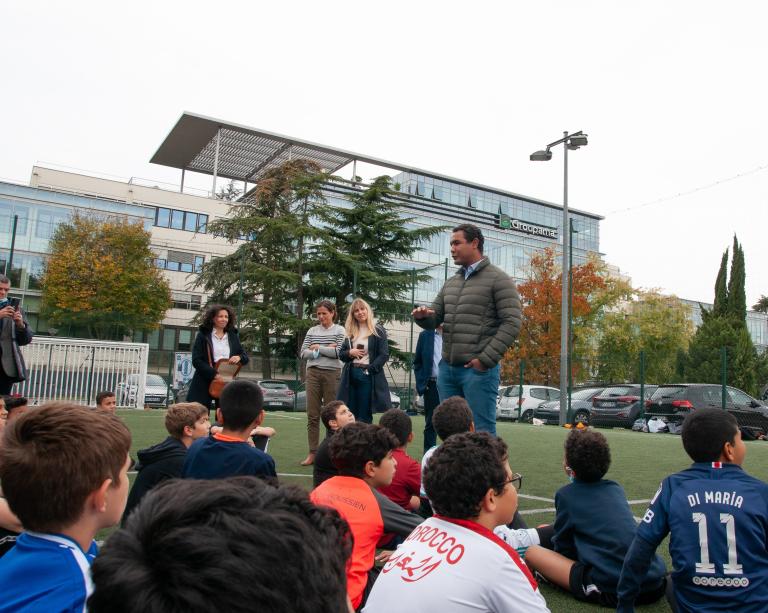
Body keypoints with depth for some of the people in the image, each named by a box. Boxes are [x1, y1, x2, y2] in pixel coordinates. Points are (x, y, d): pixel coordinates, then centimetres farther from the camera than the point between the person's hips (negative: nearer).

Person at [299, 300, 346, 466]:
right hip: (313, 373, 3)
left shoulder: (339, 330, 3)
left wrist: (317, 348, -5)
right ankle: (312, 453, 8)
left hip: (332, 374, -3)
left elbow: (338, 352, -10)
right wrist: (326, 350, -6)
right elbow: (303, 353, 3)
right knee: (312, 415, 2)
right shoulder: (312, 331, 11)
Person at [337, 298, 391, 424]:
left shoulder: (378, 331, -1)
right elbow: (341, 354, 16)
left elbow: (384, 355, -7)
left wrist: (369, 369, -16)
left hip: (368, 376, -4)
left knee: (364, 417, 0)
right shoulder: (350, 332, 14)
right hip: (351, 375, 5)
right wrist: (350, 353, -5)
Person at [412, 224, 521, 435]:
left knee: (482, 431, -1)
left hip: (478, 369, -6)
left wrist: (485, 359, -15)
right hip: (447, 368, 7)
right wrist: (422, 316, -6)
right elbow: (434, 320, 18)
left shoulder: (498, 278, -2)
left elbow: (511, 324, -10)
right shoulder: (450, 282, 18)